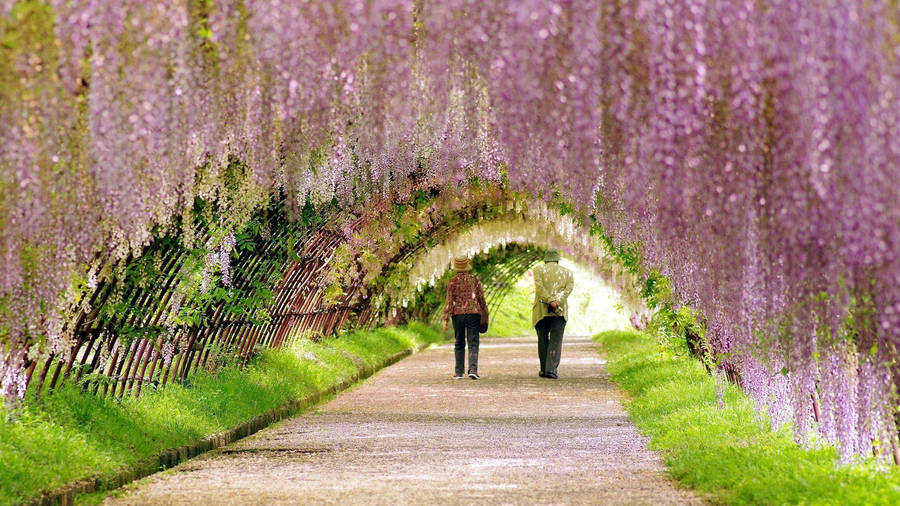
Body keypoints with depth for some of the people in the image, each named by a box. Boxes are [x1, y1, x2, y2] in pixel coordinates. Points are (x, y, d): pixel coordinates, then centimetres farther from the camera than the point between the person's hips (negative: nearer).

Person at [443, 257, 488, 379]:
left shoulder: (452, 281, 0)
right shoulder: (475, 279, 3)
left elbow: (449, 301, -4)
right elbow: (481, 298, 6)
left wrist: (446, 319, -3)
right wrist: (485, 313, 19)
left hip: (458, 314, 0)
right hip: (473, 313, 0)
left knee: (459, 344, 12)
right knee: (473, 343, -1)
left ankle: (459, 372, 14)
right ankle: (473, 369, -17)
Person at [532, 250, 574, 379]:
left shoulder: (539, 269, 7)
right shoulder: (567, 272, 12)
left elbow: (539, 287, -10)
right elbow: (569, 288, -4)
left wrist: (550, 301, -17)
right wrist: (557, 302, -14)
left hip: (541, 310, 0)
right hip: (560, 311, 0)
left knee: (543, 340, 12)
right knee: (556, 340, -2)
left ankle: (544, 369, 16)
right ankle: (551, 369, -16)